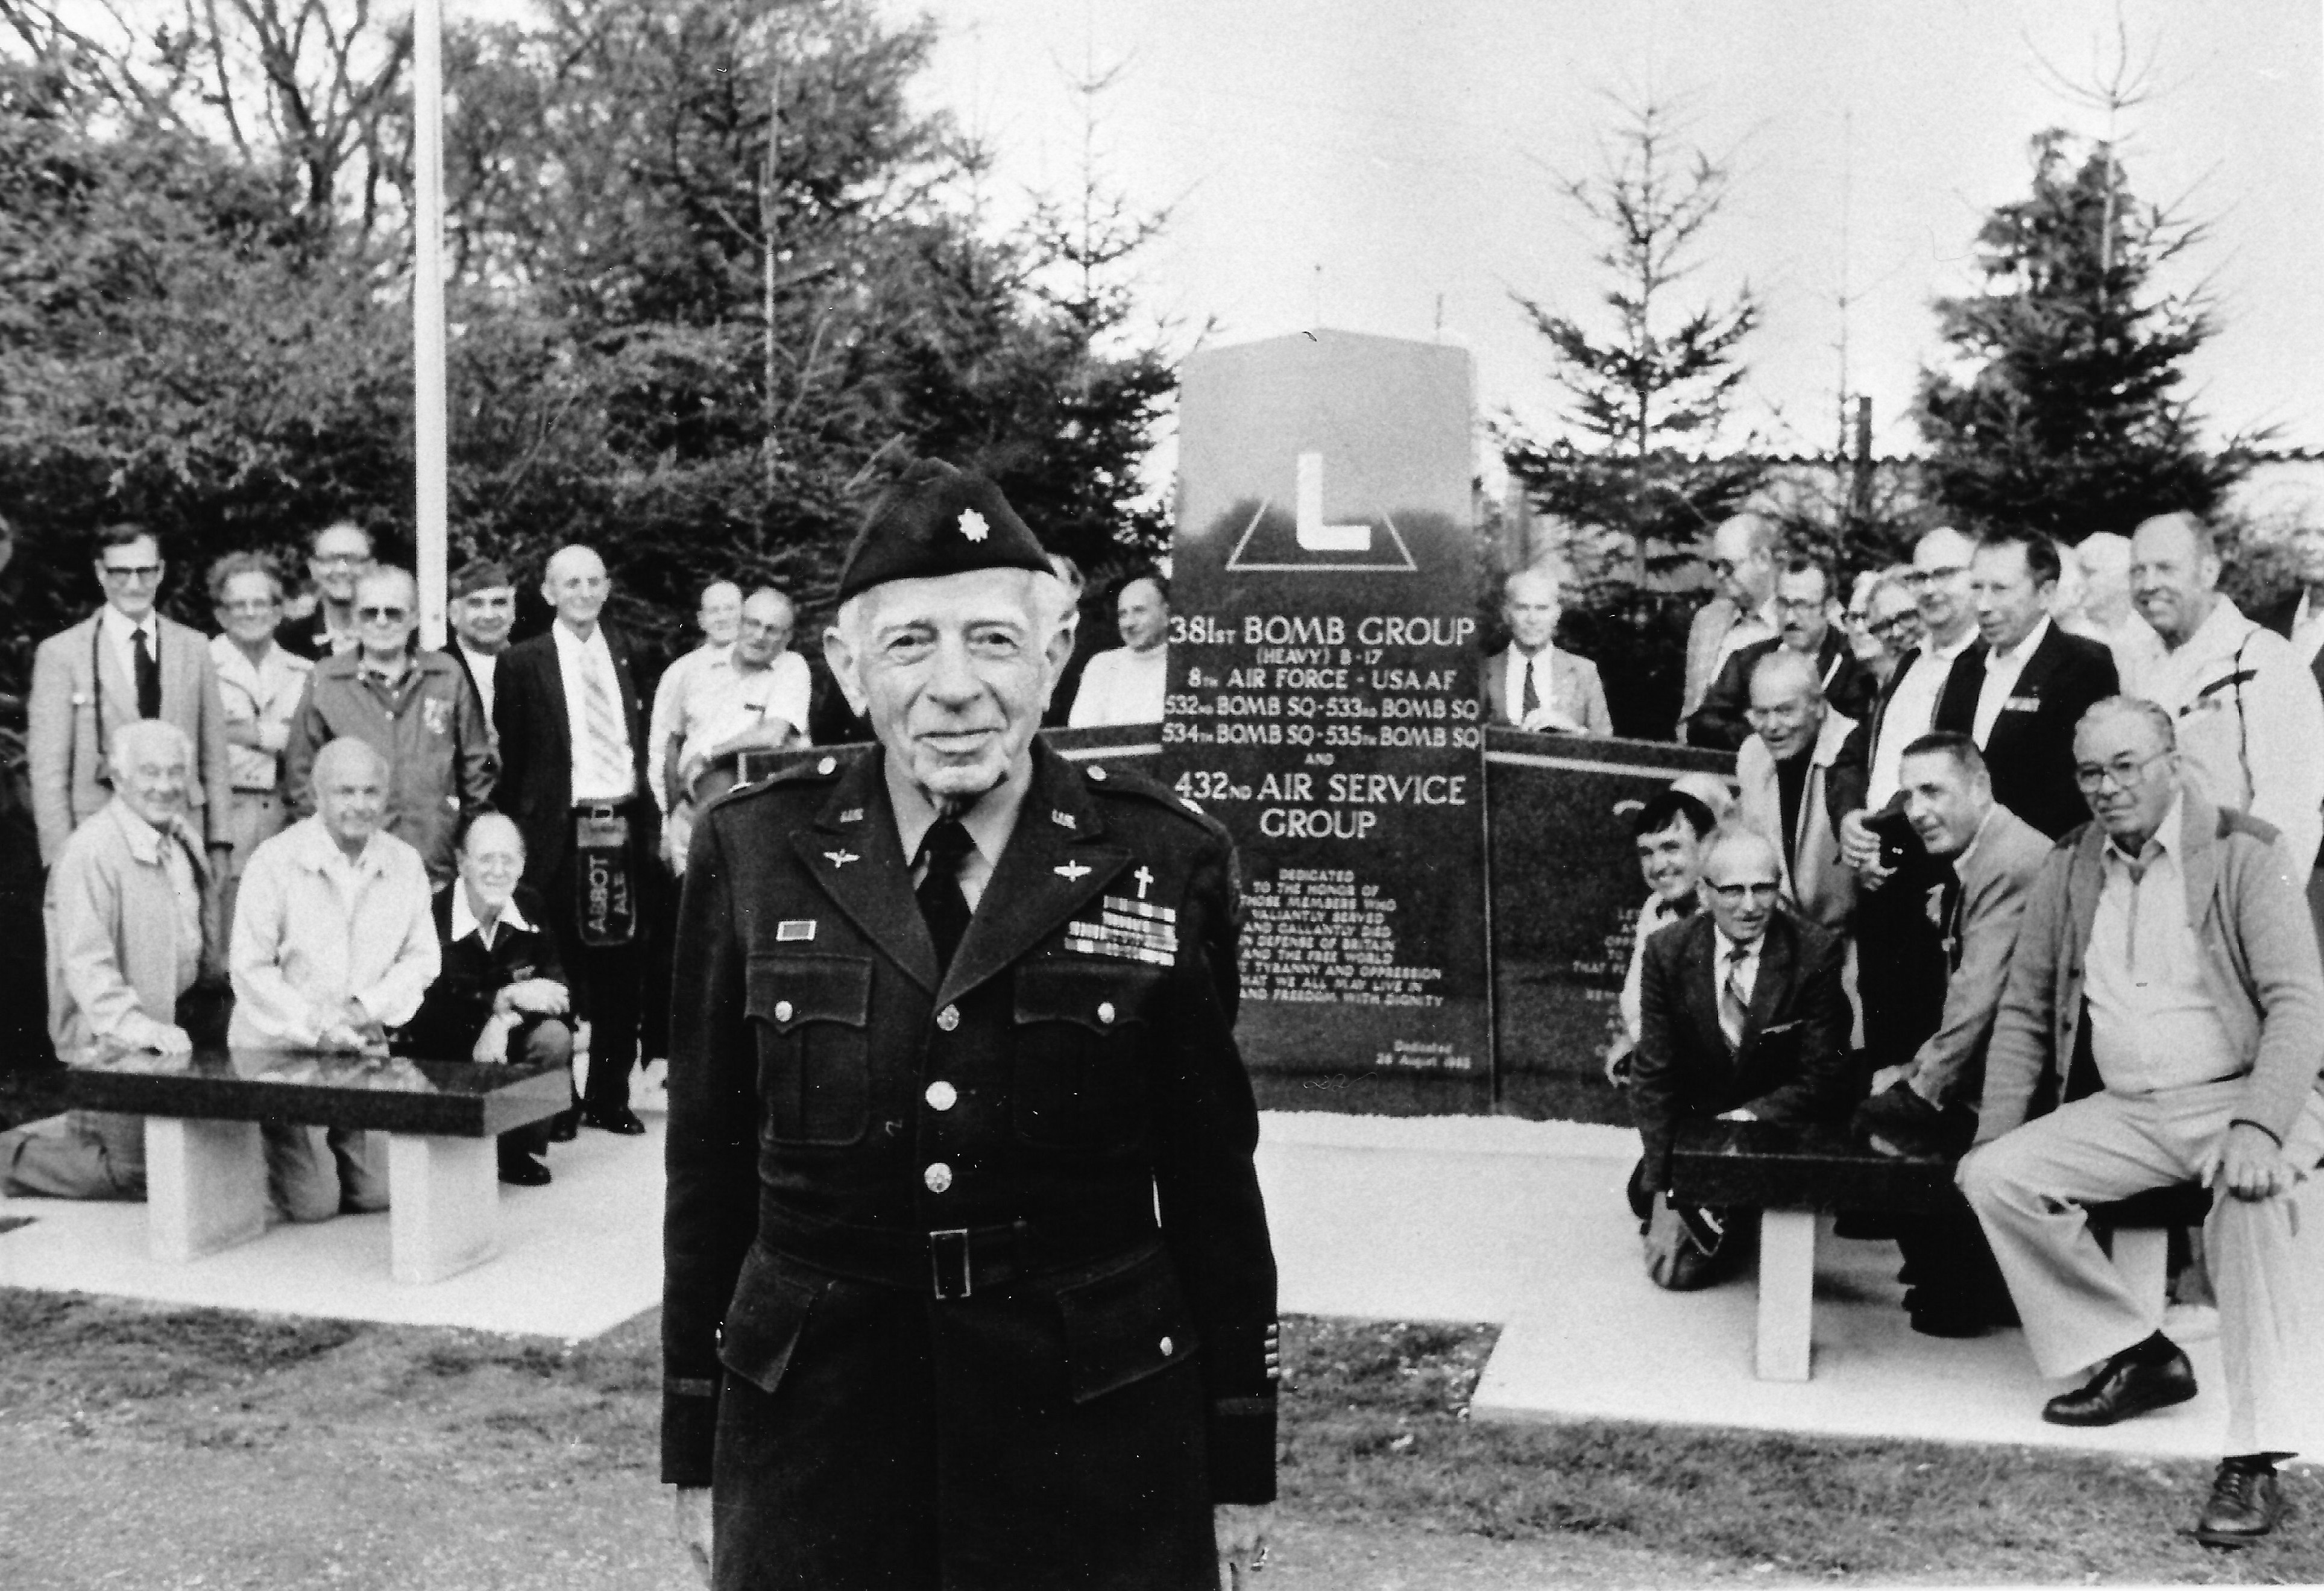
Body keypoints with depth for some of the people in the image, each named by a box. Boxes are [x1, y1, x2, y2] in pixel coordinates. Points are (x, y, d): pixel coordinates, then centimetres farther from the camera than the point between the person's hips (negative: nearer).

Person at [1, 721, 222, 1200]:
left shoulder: (182, 841, 8)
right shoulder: (91, 850, -19)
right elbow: (84, 963, -25)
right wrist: (136, 1026, -35)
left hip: (168, 1032, 8)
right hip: (111, 1045, -8)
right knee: (137, 1173, -3)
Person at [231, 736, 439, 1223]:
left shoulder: (405, 864, 1)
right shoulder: (275, 860, -11)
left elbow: (422, 958, 6)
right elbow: (251, 968, -11)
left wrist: (368, 1006, -11)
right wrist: (314, 1027, -19)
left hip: (363, 1045, 4)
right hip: (279, 1047, -4)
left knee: (378, 1194, -1)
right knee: (314, 1202, -10)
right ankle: (253, 1158, 22)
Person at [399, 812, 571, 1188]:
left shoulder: (530, 910, -1)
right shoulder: (433, 916, -18)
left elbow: (558, 991, -7)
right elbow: (430, 1007, -24)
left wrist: (504, 1021, -25)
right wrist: (506, 999, -28)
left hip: (504, 1042, 4)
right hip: (439, 1052, -4)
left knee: (554, 1037, -23)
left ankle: (519, 1151, -3)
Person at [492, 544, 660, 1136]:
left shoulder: (629, 656, 11)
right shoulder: (523, 663, 0)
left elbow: (645, 744, 12)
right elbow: (509, 760, 2)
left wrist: (652, 821, 6)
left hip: (625, 827, 3)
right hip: (561, 834, -3)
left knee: (624, 972, 8)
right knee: (558, 972, 3)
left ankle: (610, 1096, 20)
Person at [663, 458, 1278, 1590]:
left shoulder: (1165, 864, -6)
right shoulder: (754, 850, -2)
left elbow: (1213, 1182, 0)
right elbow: (708, 1166, 4)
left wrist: (1241, 1463, 3)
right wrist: (694, 1453, 6)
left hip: (1096, 1435, -1)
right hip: (811, 1427, 1)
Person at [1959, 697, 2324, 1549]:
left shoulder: (2244, 853, -5)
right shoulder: (2068, 869, 8)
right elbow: (2023, 1010, 13)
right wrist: (1996, 1128, 2)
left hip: (2238, 1096, -5)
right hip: (2122, 1112, 5)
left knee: (2250, 1191, -36)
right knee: (1991, 1175, -14)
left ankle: (2253, 1461, -28)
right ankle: (2134, 1352, 3)